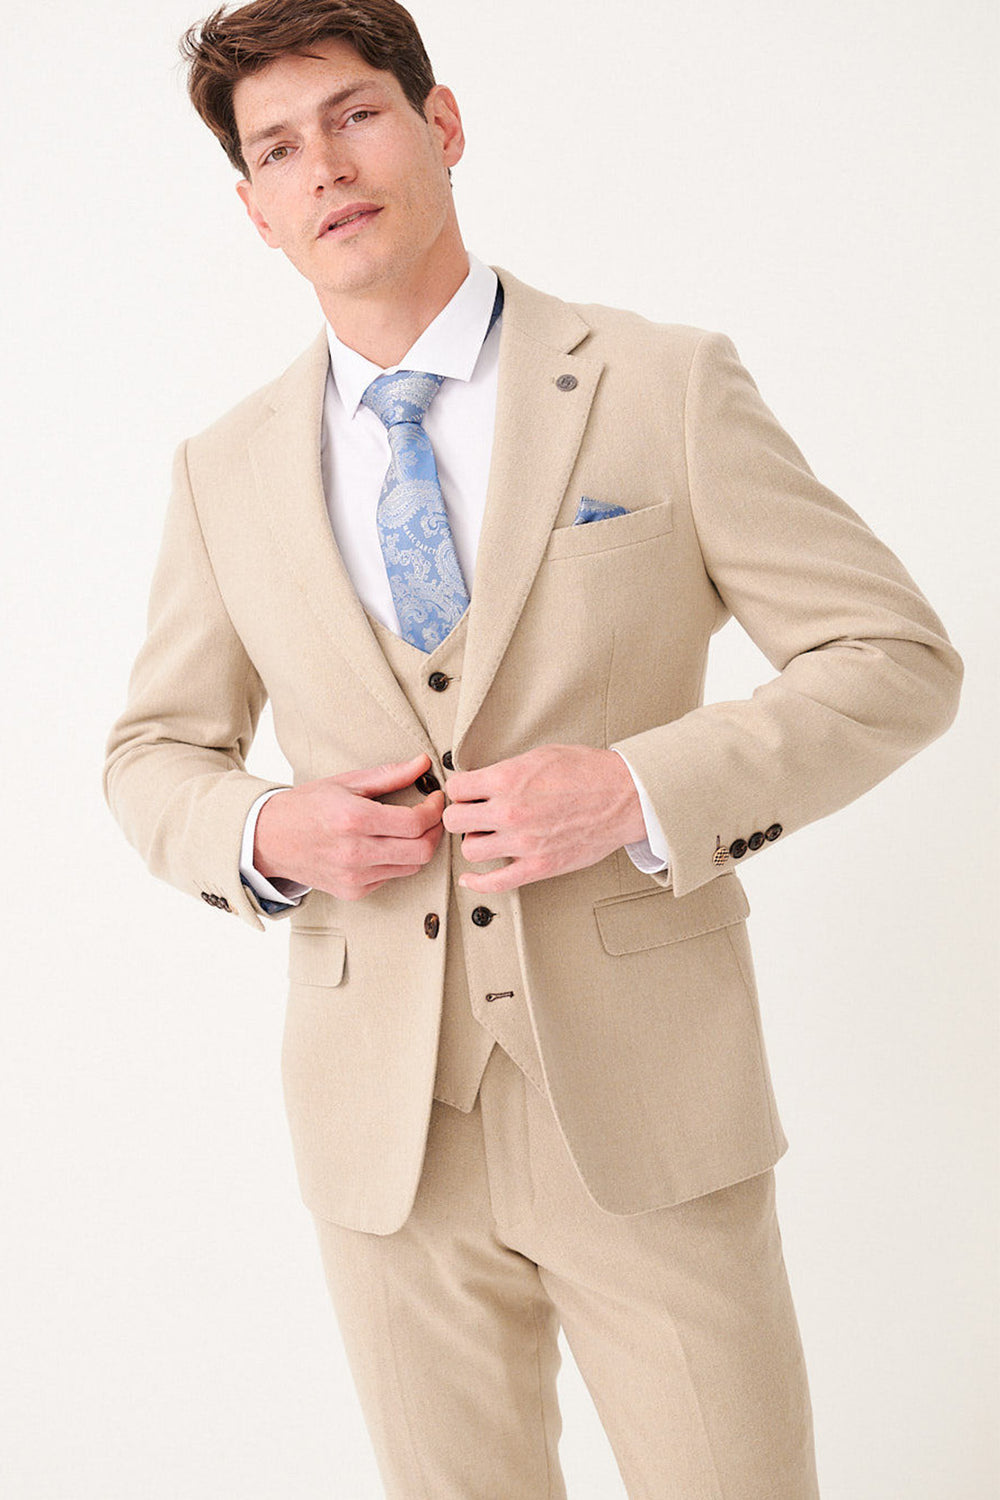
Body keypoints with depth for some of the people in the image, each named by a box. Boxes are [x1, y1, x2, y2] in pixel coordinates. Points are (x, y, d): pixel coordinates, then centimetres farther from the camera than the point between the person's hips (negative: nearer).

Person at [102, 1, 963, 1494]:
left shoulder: (667, 386, -4)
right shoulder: (225, 473, 5)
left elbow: (896, 659, -4)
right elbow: (153, 754, 14)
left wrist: (646, 788, -19)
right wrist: (265, 837, -9)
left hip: (643, 1096, -2)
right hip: (381, 1120, 3)